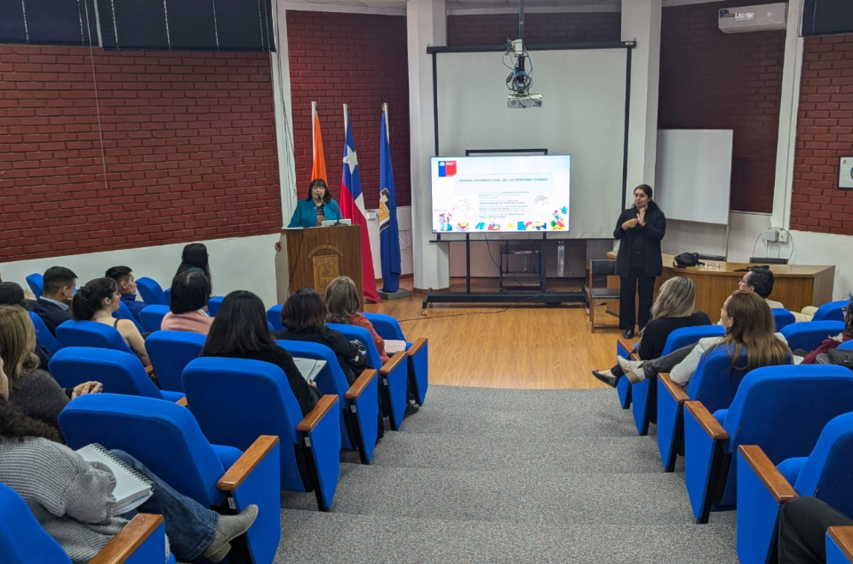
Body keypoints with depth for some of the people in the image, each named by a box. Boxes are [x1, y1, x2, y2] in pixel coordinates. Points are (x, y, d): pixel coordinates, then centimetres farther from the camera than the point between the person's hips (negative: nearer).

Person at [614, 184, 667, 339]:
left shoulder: (657, 215, -1)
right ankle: (629, 327, 16)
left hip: (648, 263, -2)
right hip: (628, 262, 2)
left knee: (646, 296, 5)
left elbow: (659, 235, -12)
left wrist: (644, 224, -22)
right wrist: (624, 227, -19)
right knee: (626, 295, 4)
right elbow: (616, 235, 2)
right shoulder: (626, 213, 5)